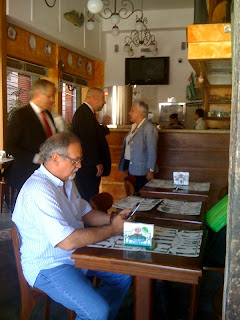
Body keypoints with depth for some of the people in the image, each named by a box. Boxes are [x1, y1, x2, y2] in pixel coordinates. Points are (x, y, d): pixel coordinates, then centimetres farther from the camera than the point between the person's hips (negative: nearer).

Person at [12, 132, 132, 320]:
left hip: (76, 254, 10)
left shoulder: (66, 181, 6)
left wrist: (111, 219, -3)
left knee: (124, 275, 8)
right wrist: (113, 229, -22)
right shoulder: (39, 191, -27)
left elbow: (84, 212, 16)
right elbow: (68, 241, -31)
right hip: (48, 265, -10)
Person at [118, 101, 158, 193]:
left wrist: (151, 170, -18)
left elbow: (152, 152, -17)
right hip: (130, 168, 8)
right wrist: (125, 165, 18)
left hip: (141, 170, -8)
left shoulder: (149, 128, -14)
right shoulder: (134, 126, 13)